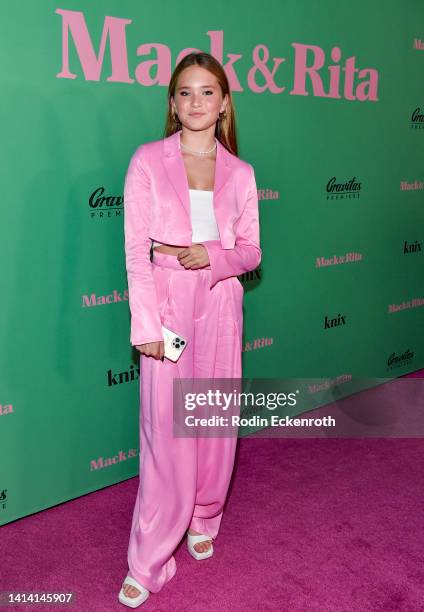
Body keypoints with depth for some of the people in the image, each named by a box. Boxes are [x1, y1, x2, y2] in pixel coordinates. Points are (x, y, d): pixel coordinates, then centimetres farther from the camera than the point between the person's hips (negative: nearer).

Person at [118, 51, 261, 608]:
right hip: (167, 305, -3)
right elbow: (136, 250, -7)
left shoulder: (240, 172, 6)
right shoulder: (148, 161, -2)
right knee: (166, 431, -2)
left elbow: (251, 251, 7)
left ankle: (203, 521, 35)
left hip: (220, 305, 3)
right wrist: (146, 325, -14)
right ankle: (148, 563, 13)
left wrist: (213, 256, -14)